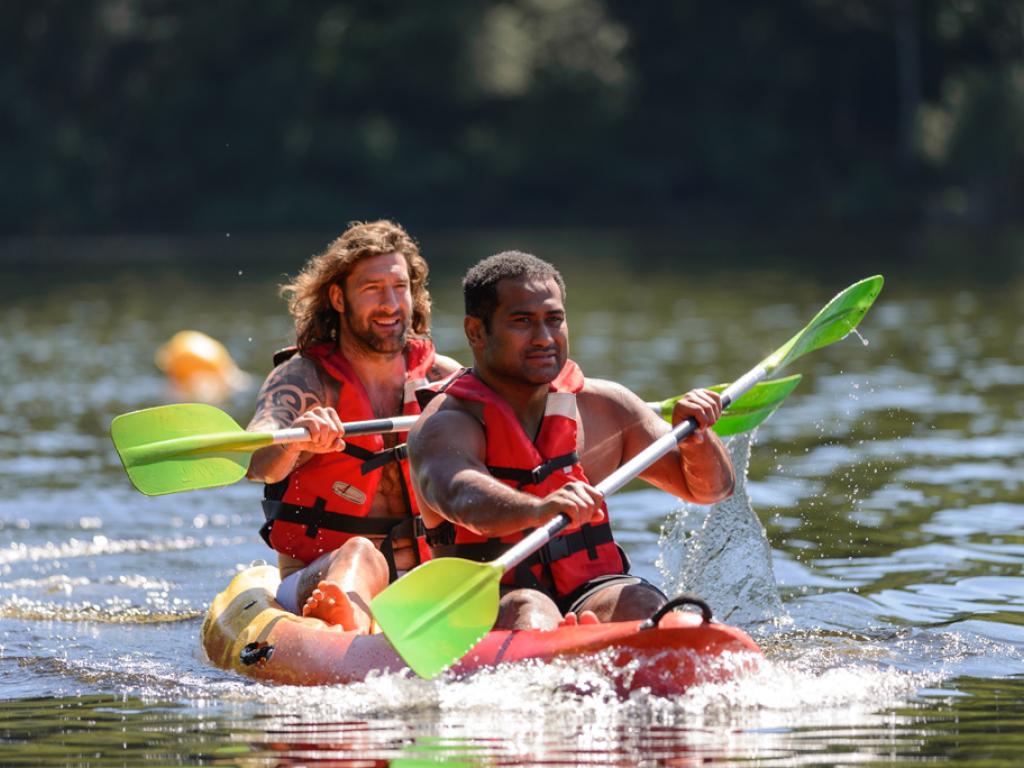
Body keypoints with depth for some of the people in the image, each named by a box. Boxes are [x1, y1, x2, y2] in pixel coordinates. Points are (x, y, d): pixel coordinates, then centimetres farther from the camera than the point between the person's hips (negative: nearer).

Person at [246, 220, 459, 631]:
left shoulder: (439, 377, 12)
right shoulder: (304, 378, -2)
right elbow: (258, 463, -22)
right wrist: (296, 441, -45)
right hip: (314, 582, -7)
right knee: (359, 555, -40)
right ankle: (346, 628, -73)